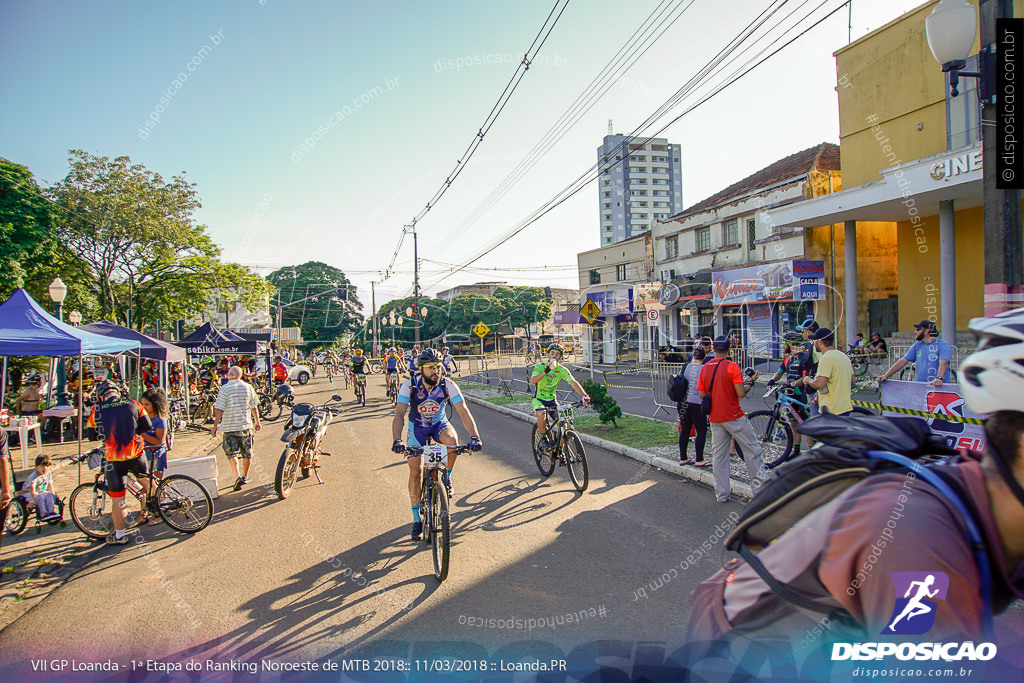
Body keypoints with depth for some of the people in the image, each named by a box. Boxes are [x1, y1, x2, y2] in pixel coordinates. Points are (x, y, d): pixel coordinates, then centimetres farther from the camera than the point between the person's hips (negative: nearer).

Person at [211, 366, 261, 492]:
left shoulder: (225, 389, -9)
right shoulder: (248, 388, 1)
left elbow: (219, 410, -12)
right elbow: (254, 407, 6)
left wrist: (215, 427, -6)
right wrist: (257, 422, 18)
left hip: (229, 426, -3)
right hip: (246, 425, 3)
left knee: (232, 453, 2)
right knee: (247, 453, 15)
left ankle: (238, 477, -14)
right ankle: (245, 476, 28)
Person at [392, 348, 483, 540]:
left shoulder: (448, 385, -23)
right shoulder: (410, 385, -24)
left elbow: (463, 411, -27)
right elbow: (399, 414, -32)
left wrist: (474, 436, -42)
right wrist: (397, 440, -48)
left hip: (439, 423, 0)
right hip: (417, 426, 0)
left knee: (451, 440, -35)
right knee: (415, 470, -11)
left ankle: (447, 477, -4)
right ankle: (417, 520, 5)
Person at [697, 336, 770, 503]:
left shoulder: (704, 368, 5)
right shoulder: (732, 366, -11)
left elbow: (702, 396, 7)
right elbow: (741, 393, -15)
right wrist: (751, 382, 2)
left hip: (715, 419, 5)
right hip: (734, 417, -5)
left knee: (718, 455, 9)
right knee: (752, 449, 6)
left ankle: (721, 494, 11)